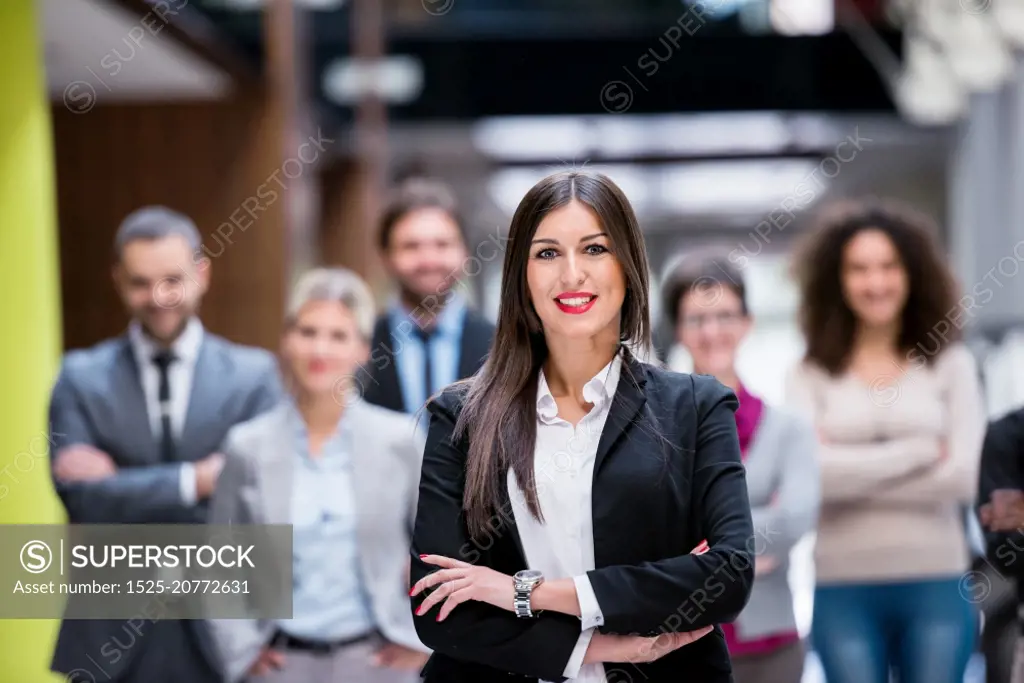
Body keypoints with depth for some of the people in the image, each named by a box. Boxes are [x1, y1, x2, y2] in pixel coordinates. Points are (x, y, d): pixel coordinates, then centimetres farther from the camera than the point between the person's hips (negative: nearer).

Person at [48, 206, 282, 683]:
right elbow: (82, 497, -9)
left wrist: (125, 490, -11)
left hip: (220, 632, 0)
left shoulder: (253, 374, 1)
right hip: (112, 640, 0)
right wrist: (194, 480, -16)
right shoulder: (81, 378, 3)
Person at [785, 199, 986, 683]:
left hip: (937, 584, 1)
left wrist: (854, 473, -8)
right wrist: (920, 451, -8)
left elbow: (964, 476, -6)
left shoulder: (950, 364, 4)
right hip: (843, 590, 0)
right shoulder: (811, 375, 2)